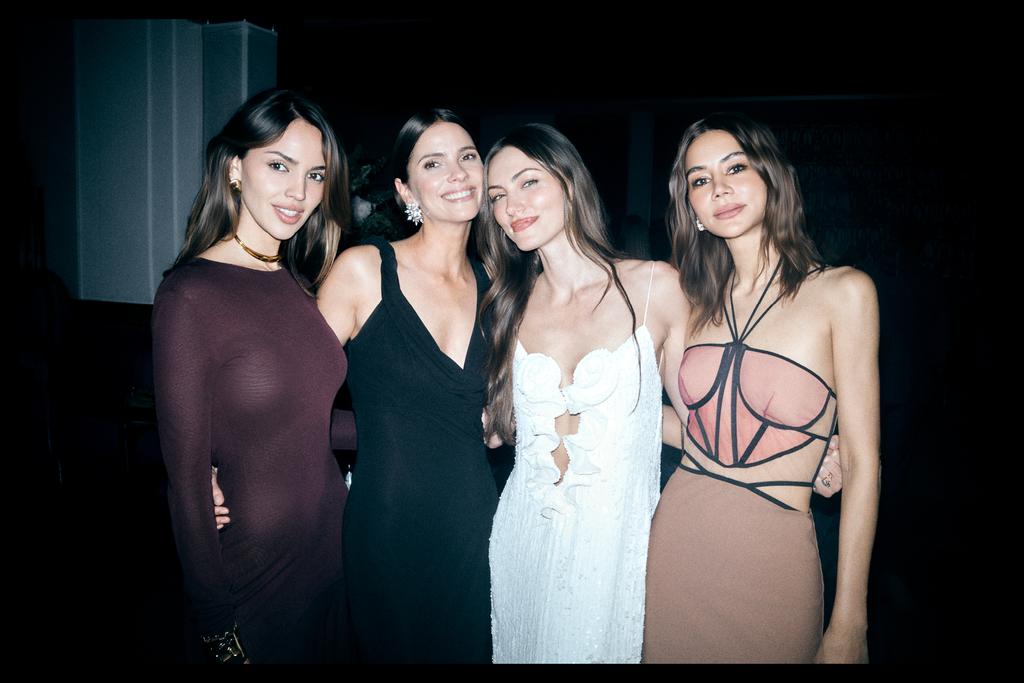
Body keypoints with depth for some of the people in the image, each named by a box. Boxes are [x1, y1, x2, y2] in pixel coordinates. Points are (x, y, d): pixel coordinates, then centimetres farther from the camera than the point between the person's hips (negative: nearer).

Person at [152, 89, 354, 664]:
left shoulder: (299, 283, 2)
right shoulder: (191, 294, -18)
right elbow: (187, 473, -15)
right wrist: (216, 621, -9)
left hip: (334, 543, 6)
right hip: (256, 567, -6)